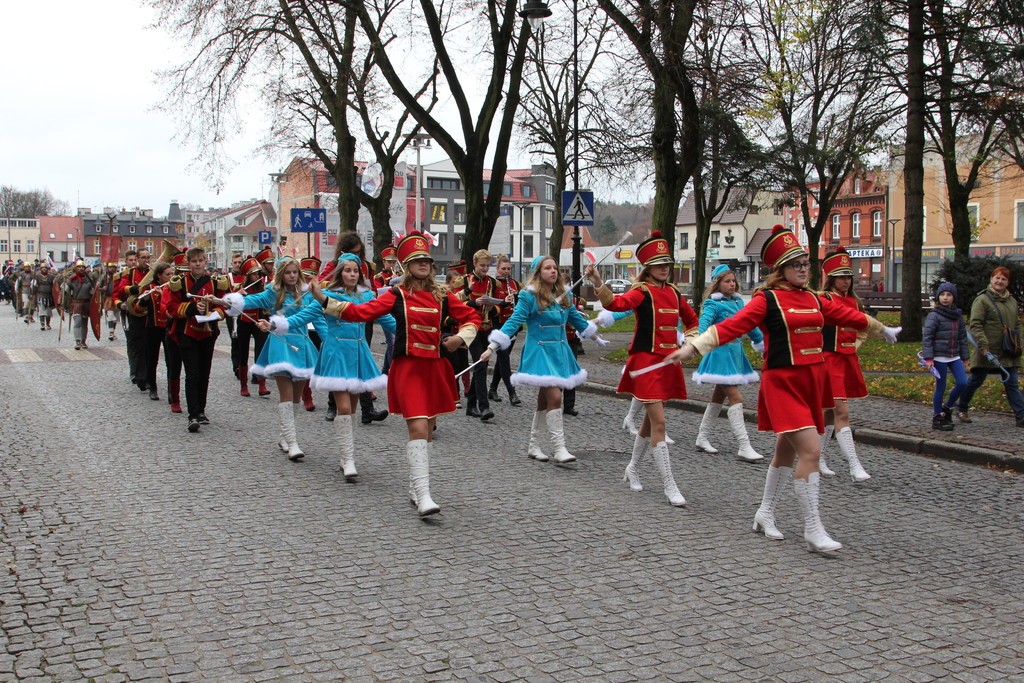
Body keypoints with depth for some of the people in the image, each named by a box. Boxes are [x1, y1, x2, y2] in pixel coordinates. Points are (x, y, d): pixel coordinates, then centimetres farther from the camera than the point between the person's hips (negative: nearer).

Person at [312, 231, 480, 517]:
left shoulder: (442, 296, 8)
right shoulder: (397, 295, -1)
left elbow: (472, 317, 18)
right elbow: (362, 312, -10)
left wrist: (460, 338, -1)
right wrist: (324, 300, -18)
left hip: (435, 368, 5)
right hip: (408, 367, -4)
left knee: (428, 430, 11)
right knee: (418, 428, -15)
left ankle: (415, 486, 27)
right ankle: (422, 495, -15)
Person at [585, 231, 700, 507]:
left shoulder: (674, 293, 10)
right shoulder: (642, 292, -10)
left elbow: (691, 319, 26)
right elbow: (616, 303, -31)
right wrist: (598, 282, -46)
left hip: (668, 361, 7)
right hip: (646, 361, -7)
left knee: (651, 420, 17)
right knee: (659, 423, -10)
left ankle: (633, 469, 36)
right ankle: (669, 486, -5)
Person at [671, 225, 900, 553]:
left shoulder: (814, 299, 12)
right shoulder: (767, 299, -8)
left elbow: (847, 315, 27)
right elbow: (732, 325, -19)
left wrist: (881, 329, 42)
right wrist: (693, 346, -30)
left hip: (811, 382, 7)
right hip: (782, 383, -7)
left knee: (786, 450, 16)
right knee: (810, 450, -15)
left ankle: (765, 513, 31)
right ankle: (813, 529, -8)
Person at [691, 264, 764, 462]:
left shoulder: (738, 301, 12)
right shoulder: (713, 303, -9)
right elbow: (704, 322, -26)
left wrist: (761, 341, 33)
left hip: (735, 351, 8)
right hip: (721, 352, -8)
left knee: (719, 396, 13)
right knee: (736, 398, -12)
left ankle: (702, 438, 24)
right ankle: (744, 447, -12)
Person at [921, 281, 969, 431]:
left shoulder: (958, 316, 10)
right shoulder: (934, 316, -7)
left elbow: (963, 337, 15)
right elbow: (927, 337, -11)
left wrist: (964, 357, 11)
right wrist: (928, 358, -17)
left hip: (954, 357, 5)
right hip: (939, 357, -5)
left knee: (963, 383, -4)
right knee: (940, 387, 0)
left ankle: (948, 407, 20)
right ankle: (937, 418, 12)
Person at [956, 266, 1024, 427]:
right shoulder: (982, 300, -9)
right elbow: (975, 325, -15)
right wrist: (983, 346, -22)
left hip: (1008, 353, 6)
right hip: (988, 352, -6)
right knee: (975, 381, 6)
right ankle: (961, 408, 23)